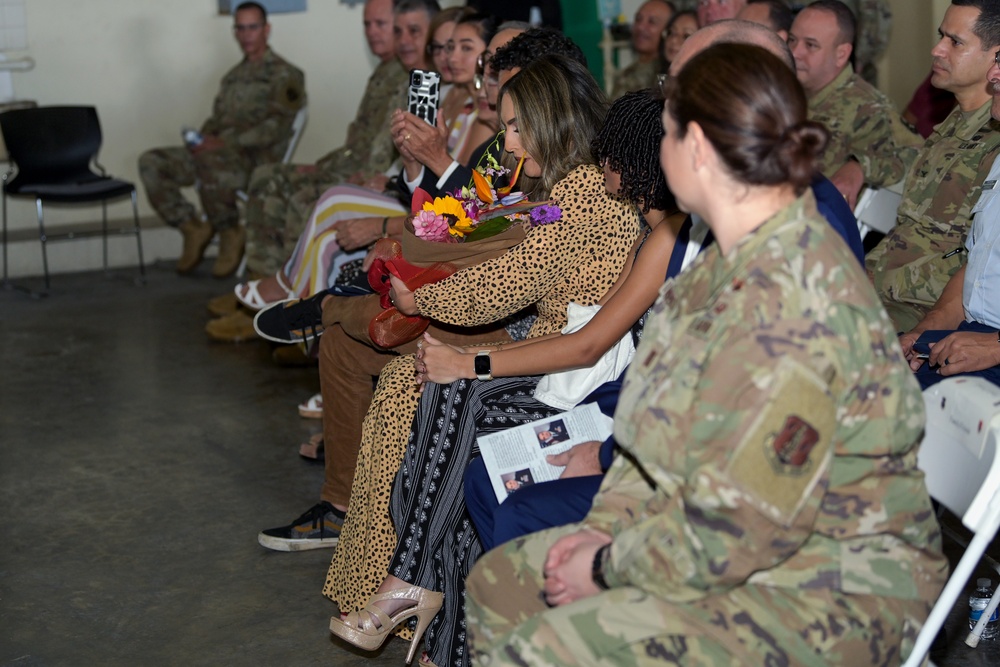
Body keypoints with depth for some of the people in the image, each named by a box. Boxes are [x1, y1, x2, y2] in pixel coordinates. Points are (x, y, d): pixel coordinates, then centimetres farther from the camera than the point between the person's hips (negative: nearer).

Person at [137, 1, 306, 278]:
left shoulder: (284, 75, 0)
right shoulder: (233, 76, 24)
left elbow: (275, 127, -13)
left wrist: (226, 143, -21)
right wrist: (203, 139, 0)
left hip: (257, 158, -7)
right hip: (219, 154, 8)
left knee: (208, 163, -39)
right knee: (151, 163, -10)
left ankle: (230, 233, -17)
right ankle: (192, 227, -4)